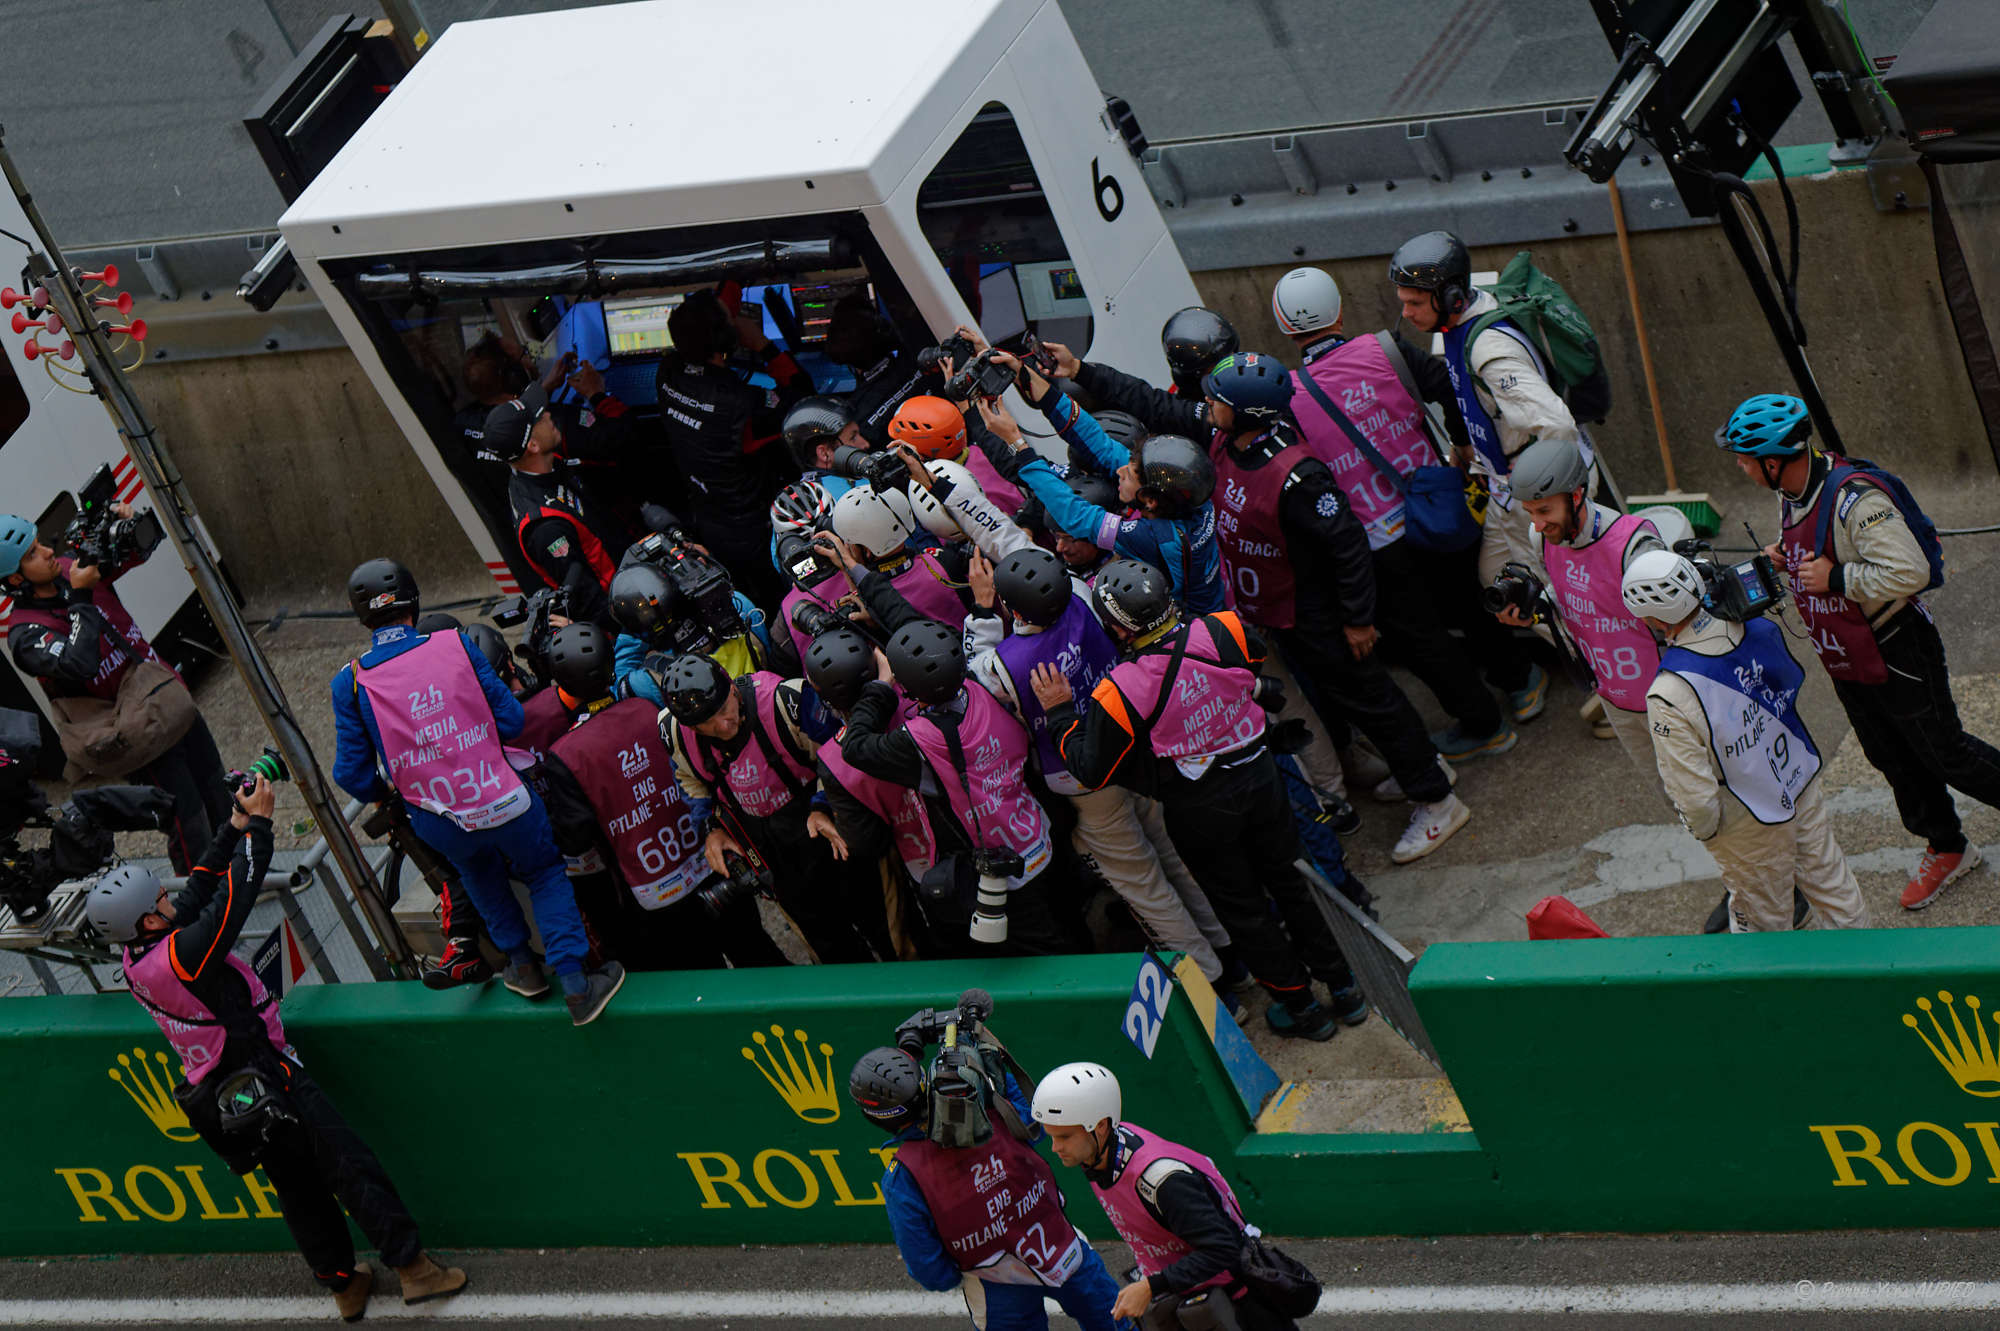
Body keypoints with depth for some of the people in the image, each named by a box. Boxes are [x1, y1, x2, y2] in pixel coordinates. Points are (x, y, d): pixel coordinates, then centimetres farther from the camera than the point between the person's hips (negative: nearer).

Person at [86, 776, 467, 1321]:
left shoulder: (135, 957, -1)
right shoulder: (179, 955, -29)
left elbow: (200, 887, 6)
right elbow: (237, 893, -24)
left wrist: (235, 825, 3)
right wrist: (257, 822, -14)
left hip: (223, 1094, 9)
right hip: (265, 1081, -9)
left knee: (299, 1188, 20)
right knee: (350, 1168, 0)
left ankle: (342, 1283, 30)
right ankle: (413, 1267, 5)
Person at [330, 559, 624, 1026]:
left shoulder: (350, 684, -10)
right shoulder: (456, 647, -8)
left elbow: (353, 775, -6)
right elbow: (511, 720, -3)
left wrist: (385, 793, 16)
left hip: (439, 825, 1)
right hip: (504, 803, -1)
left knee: (478, 869, 35)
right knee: (545, 873, 25)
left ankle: (522, 964, 38)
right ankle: (575, 984, 16)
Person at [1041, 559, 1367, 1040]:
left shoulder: (1121, 692, -28)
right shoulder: (1223, 631, -19)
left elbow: (1091, 771, -16)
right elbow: (1257, 654, 8)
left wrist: (1059, 712, -5)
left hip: (1200, 810, -4)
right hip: (1259, 775, 4)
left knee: (1242, 909, 17)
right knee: (1287, 882, 24)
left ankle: (1301, 1007, 31)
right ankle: (1343, 988, 35)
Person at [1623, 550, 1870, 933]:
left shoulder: (1670, 697, -36)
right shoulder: (1759, 629, -18)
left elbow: (1694, 794, -29)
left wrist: (1705, 829, -7)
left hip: (1750, 827, -5)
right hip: (1802, 786, 5)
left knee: (1764, 920, 20)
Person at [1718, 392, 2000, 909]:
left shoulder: (1855, 498, -31)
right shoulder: (1791, 493, -2)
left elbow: (1909, 572, -35)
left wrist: (1836, 577, -29)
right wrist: (1784, 553, -1)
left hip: (1898, 652, -9)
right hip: (1847, 662, 9)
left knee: (1944, 753, 4)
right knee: (1893, 760, 18)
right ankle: (1945, 850, 33)